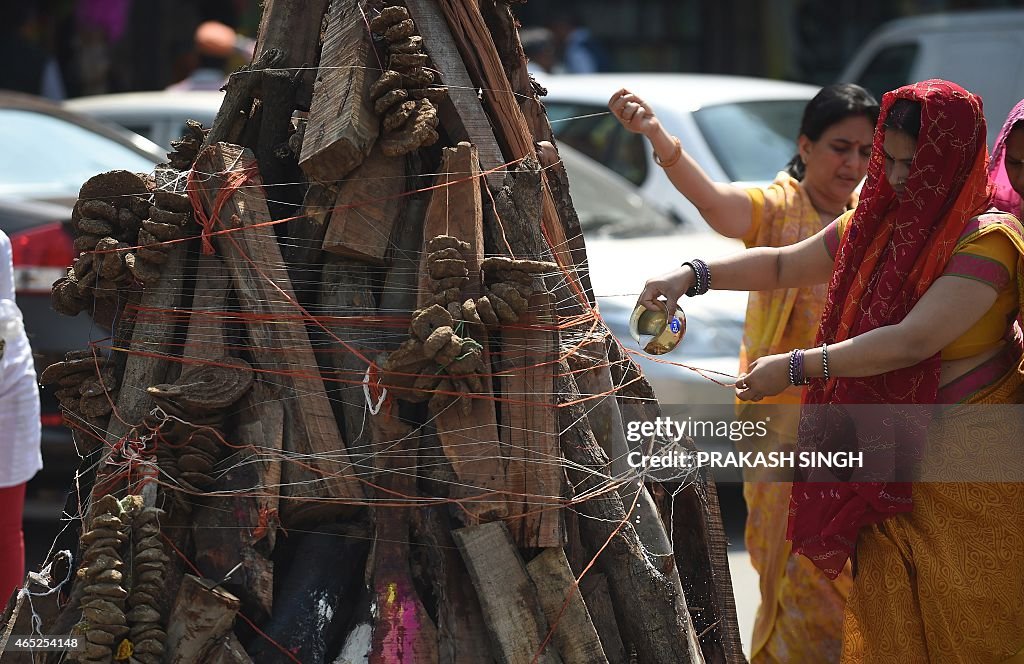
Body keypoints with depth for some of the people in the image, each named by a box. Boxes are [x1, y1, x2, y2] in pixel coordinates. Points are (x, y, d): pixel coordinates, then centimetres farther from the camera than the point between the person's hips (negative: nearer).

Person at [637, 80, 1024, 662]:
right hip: (892, 460, 7)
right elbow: (785, 265, 19)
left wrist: (797, 368, -23)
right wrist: (693, 276, 4)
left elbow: (913, 340, -25)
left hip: (970, 471, -7)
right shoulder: (875, 224, 8)